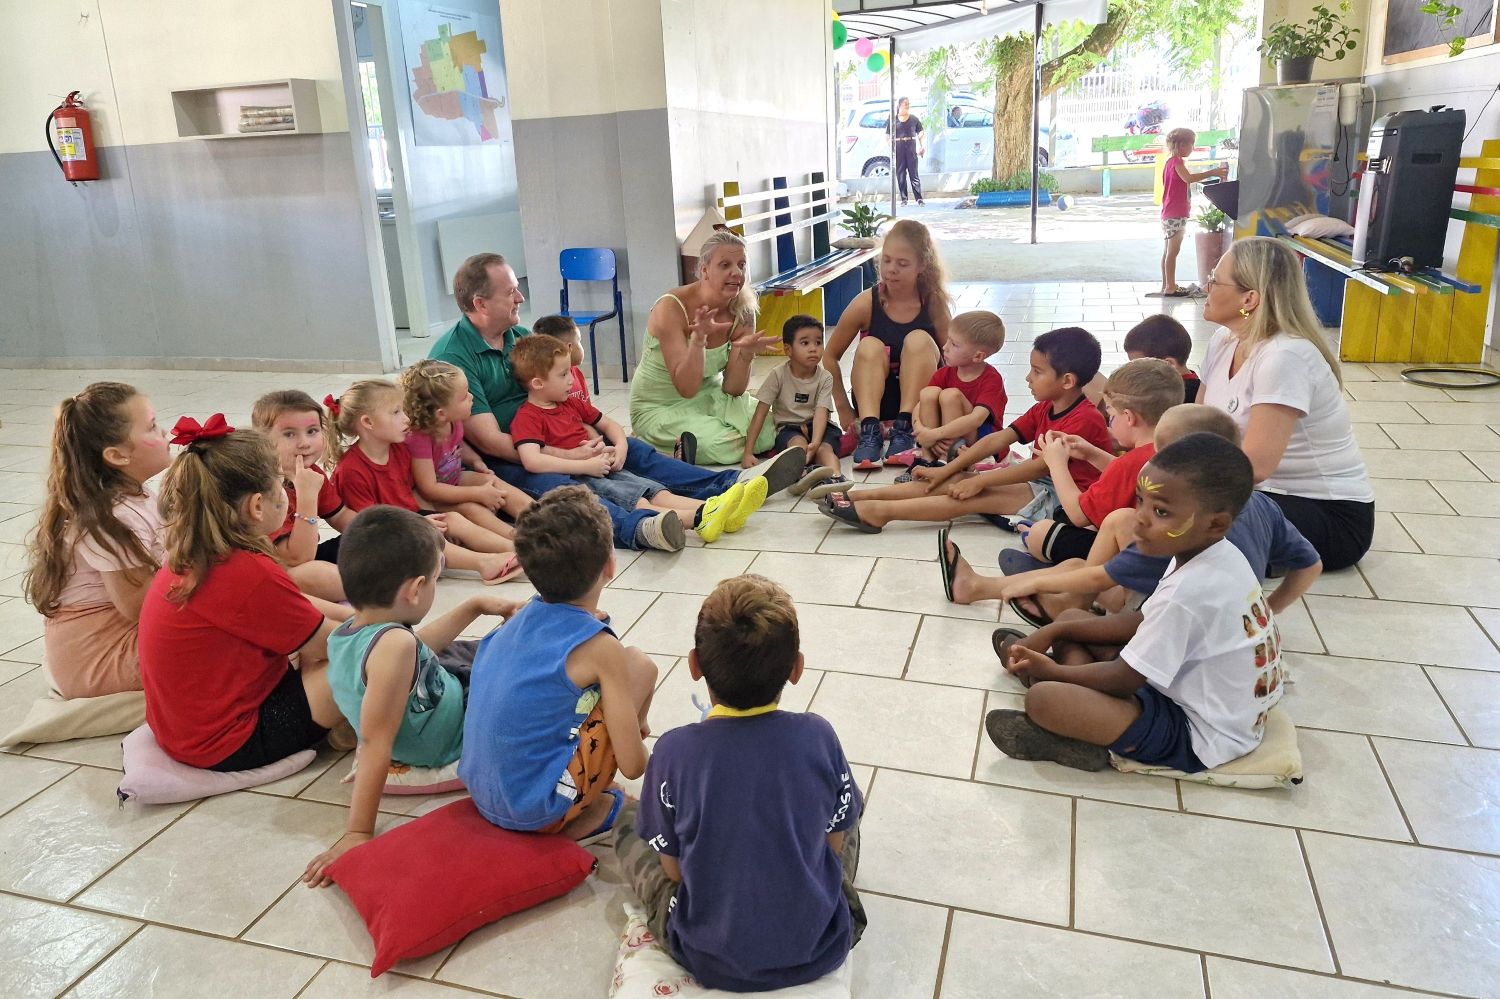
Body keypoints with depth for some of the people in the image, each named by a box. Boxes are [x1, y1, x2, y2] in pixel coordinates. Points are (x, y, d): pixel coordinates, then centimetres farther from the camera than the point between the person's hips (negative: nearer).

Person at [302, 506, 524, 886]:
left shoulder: (341, 635, -9)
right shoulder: (393, 644, -36)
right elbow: (375, 743, -35)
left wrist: (476, 606, 13)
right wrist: (358, 834, -31)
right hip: (456, 737, -8)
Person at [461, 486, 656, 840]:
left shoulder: (526, 614, 3)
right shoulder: (600, 648, -16)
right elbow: (632, 766, -14)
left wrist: (628, 722, 19)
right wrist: (636, 735, 10)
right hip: (536, 810, -7)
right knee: (640, 665, -3)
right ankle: (585, 815, 4)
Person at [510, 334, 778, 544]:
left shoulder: (571, 403, 20)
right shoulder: (526, 417, -9)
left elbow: (608, 423, 27)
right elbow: (532, 461, -26)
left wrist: (621, 446, 3)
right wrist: (587, 465, -23)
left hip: (603, 469, 8)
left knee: (654, 490, -15)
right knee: (633, 499, -30)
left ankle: (713, 508, -36)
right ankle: (700, 518, -52)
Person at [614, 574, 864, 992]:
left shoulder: (674, 751, -22)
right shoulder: (818, 736, -18)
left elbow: (674, 870, -9)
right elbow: (836, 845, -4)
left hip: (712, 963, -1)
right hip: (820, 951, 2)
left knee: (630, 832, 20)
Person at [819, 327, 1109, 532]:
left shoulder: (1085, 419, -19)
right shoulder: (1044, 409, 11)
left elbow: (1041, 466, -25)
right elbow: (999, 439, 6)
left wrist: (980, 481, -24)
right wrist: (946, 470, -1)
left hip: (1064, 495, -8)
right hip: (1038, 481, 8)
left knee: (973, 496, -23)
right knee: (958, 480, -6)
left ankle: (878, 512, -28)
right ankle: (862, 496, -12)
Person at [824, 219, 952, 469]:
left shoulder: (934, 304, -10)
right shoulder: (866, 303, -12)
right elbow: (830, 356, -5)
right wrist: (843, 409, -7)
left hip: (919, 403, 0)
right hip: (874, 403, 0)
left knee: (919, 339, -23)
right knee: (871, 346, -25)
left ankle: (904, 431, -29)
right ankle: (869, 432, -36)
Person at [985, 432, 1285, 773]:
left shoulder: (1188, 592, -30)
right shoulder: (1222, 557, -2)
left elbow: (1124, 680, -19)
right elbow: (1146, 625, 10)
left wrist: (1053, 672, -4)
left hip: (1199, 736, -10)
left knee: (1043, 699, -25)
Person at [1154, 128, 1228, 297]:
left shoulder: (1171, 161, 17)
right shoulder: (1177, 161, -14)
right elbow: (1188, 178, -31)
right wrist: (1212, 172, -31)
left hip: (1169, 214, 10)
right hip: (1176, 215, -10)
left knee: (1167, 251, 11)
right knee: (1172, 252, -8)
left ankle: (1166, 286, 16)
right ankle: (1170, 288, -7)